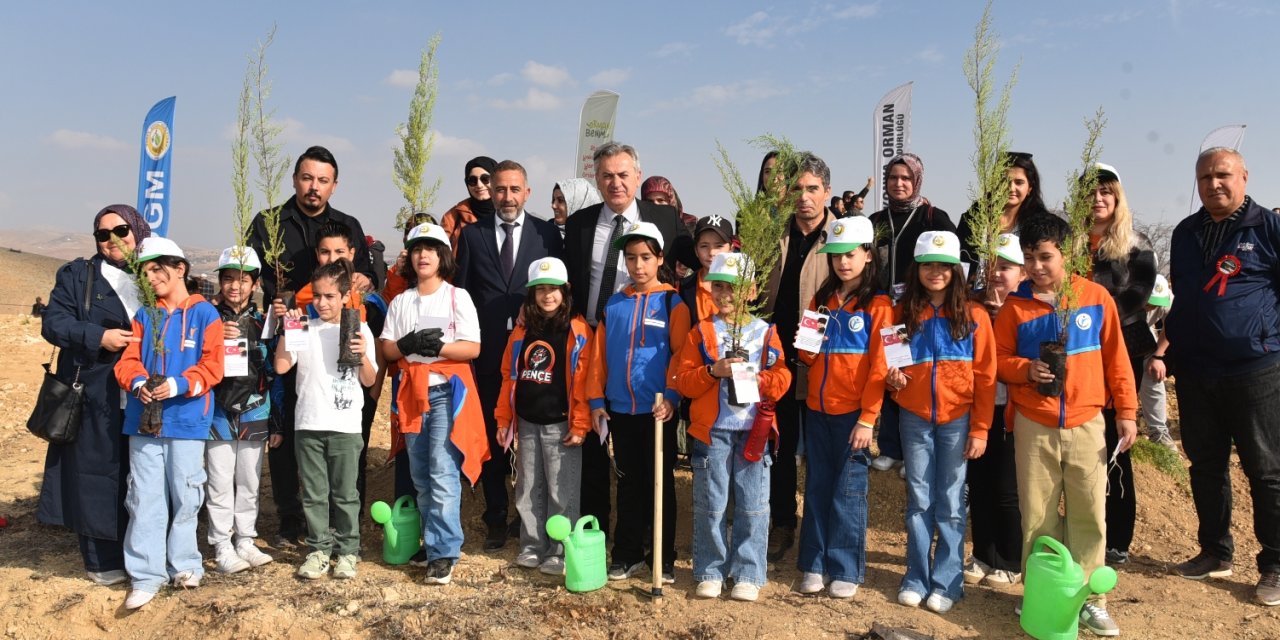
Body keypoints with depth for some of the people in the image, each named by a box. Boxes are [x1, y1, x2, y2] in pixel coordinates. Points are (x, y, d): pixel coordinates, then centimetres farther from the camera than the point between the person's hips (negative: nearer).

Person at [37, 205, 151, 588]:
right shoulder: (77, 275, 6)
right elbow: (53, 324, -2)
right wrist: (99, 337, -16)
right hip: (96, 397, -2)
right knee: (97, 476, 0)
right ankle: (101, 560, 10)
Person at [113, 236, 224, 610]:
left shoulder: (205, 314, -1)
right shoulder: (144, 315, 12)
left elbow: (212, 365, -7)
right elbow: (128, 360, 7)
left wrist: (179, 385, -21)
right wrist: (138, 382, -14)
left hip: (187, 420, -3)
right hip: (144, 418, 3)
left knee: (185, 494, 6)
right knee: (144, 497, 3)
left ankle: (183, 564, 21)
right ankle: (146, 575, 10)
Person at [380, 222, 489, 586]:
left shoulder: (458, 297, 1)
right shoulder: (400, 302, 13)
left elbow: (473, 348, -5)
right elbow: (386, 349, 9)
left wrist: (438, 346, -19)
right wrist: (406, 344, -12)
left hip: (448, 391, -4)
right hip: (412, 393, 5)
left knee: (443, 474, -11)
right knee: (421, 476, 9)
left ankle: (443, 554, -7)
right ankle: (434, 541, 21)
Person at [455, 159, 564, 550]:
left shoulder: (547, 233, 4)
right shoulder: (472, 234, 7)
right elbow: (461, 291, 7)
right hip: (488, 352, 1)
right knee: (491, 438, 7)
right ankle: (496, 520, 19)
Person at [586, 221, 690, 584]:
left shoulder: (672, 303, -4)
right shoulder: (614, 305, 8)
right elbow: (599, 355, 9)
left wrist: (671, 397, -19)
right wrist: (596, 399, 4)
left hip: (659, 410, -4)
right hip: (620, 410, 4)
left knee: (660, 482, 6)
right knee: (628, 483, 13)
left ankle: (663, 559, 17)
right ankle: (627, 554, 24)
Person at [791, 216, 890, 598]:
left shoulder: (878, 305, -4)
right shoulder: (821, 300, 12)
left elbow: (879, 366, -9)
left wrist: (867, 418, -14)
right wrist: (806, 346, -7)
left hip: (853, 413, -5)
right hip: (818, 409, 5)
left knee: (849, 491, 1)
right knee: (817, 487, 10)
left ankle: (846, 571, 13)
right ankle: (813, 565, 19)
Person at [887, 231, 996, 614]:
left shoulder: (973, 316, -2)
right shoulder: (903, 313, 4)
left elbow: (985, 377, -3)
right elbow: (887, 363, 13)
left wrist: (980, 429, -7)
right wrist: (892, 378, -10)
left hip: (957, 420, -2)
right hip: (915, 419, 2)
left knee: (951, 503, 4)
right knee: (919, 501, 8)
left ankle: (947, 582, 13)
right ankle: (917, 578, 17)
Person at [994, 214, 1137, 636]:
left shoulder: (1096, 297, 1)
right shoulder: (1015, 305, -1)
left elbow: (1116, 358, 4)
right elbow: (999, 360, 4)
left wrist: (1127, 411, 3)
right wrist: (1027, 369, -16)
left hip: (1086, 423, 0)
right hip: (1033, 426, 0)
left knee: (1089, 513, 2)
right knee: (1037, 515, 5)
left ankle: (1089, 599, 14)